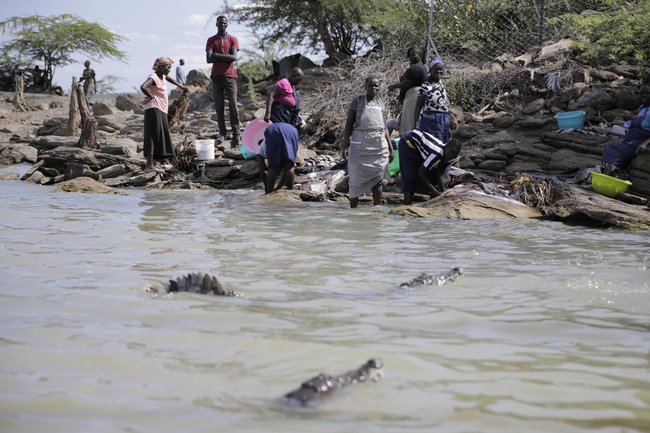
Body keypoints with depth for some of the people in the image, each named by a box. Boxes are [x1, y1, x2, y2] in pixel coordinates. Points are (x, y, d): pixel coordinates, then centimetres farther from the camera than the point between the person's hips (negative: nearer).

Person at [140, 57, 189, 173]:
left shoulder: (163, 76, 15)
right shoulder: (153, 77, -13)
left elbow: (169, 78, 41)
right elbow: (143, 87, -31)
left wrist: (181, 86, 40)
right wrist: (151, 96, -17)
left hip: (161, 111, 10)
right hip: (154, 110, -10)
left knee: (161, 138, 8)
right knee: (154, 136, -13)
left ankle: (150, 165, 10)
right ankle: (149, 165, -16)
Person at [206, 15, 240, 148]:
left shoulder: (233, 39, 8)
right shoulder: (211, 40, 9)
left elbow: (234, 57, -7)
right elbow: (209, 59, -4)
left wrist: (217, 55, -8)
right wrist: (226, 57, -8)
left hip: (230, 76, -1)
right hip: (216, 76, 1)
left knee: (233, 106, -7)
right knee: (219, 106, 1)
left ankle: (236, 136, -10)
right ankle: (222, 133, 5)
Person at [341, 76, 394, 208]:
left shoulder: (380, 103, 14)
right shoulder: (358, 101, 3)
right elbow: (349, 123, 1)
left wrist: (390, 147, 14)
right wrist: (345, 143, -8)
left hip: (379, 145, 3)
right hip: (360, 144, -3)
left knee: (377, 180, 3)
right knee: (357, 179, 0)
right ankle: (353, 209, 6)